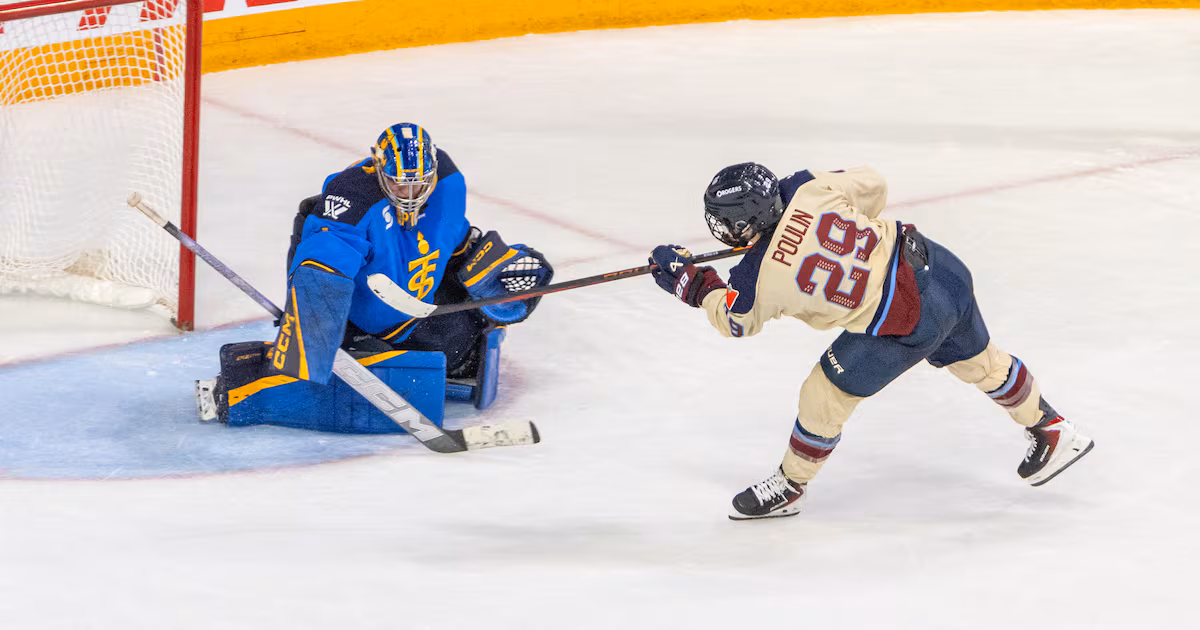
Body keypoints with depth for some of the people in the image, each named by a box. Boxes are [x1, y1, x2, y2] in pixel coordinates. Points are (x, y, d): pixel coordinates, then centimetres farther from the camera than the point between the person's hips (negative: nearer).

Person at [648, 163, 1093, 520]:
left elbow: (733, 320, 4)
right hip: (938, 265, 7)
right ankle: (1053, 432, 49)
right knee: (979, 361, 31)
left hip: (903, 323, -7)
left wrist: (685, 281, 15)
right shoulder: (804, 189, -10)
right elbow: (870, 185, 5)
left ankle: (789, 486, 30)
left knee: (825, 396, 10)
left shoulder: (761, 280, -19)